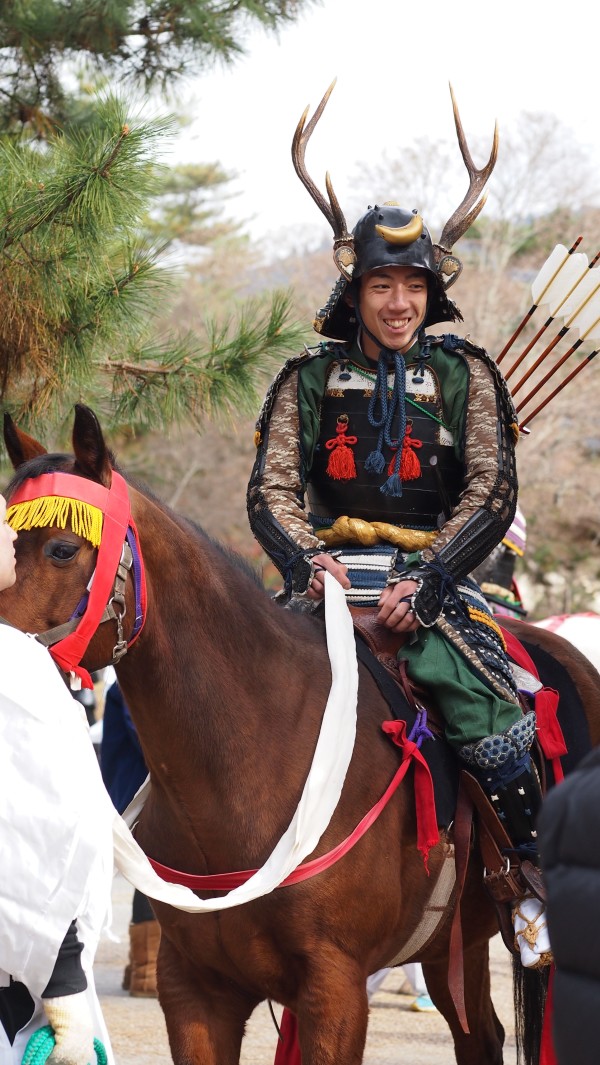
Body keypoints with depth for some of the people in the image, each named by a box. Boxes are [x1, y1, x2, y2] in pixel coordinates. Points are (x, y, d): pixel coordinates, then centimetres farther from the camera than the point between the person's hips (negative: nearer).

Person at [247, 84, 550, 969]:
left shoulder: (463, 376, 6)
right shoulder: (311, 380, 10)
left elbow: (492, 494, -2)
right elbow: (272, 489, 5)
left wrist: (428, 582, -15)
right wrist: (305, 562, -16)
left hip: (430, 583, -2)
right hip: (329, 577, 2)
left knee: (495, 728, -21)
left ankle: (530, 876, -1)